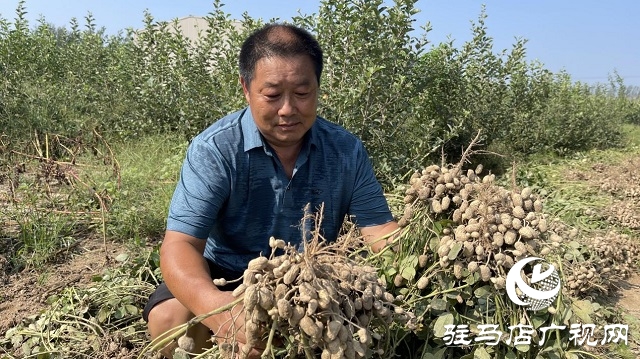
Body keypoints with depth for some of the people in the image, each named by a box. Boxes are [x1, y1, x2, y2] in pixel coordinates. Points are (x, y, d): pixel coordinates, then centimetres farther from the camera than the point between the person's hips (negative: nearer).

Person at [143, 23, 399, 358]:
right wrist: (213, 303, -49)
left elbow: (379, 227, -9)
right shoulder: (214, 150, -20)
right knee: (170, 318, -29)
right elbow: (180, 245, -27)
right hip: (229, 274, -1)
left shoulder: (347, 150, -9)